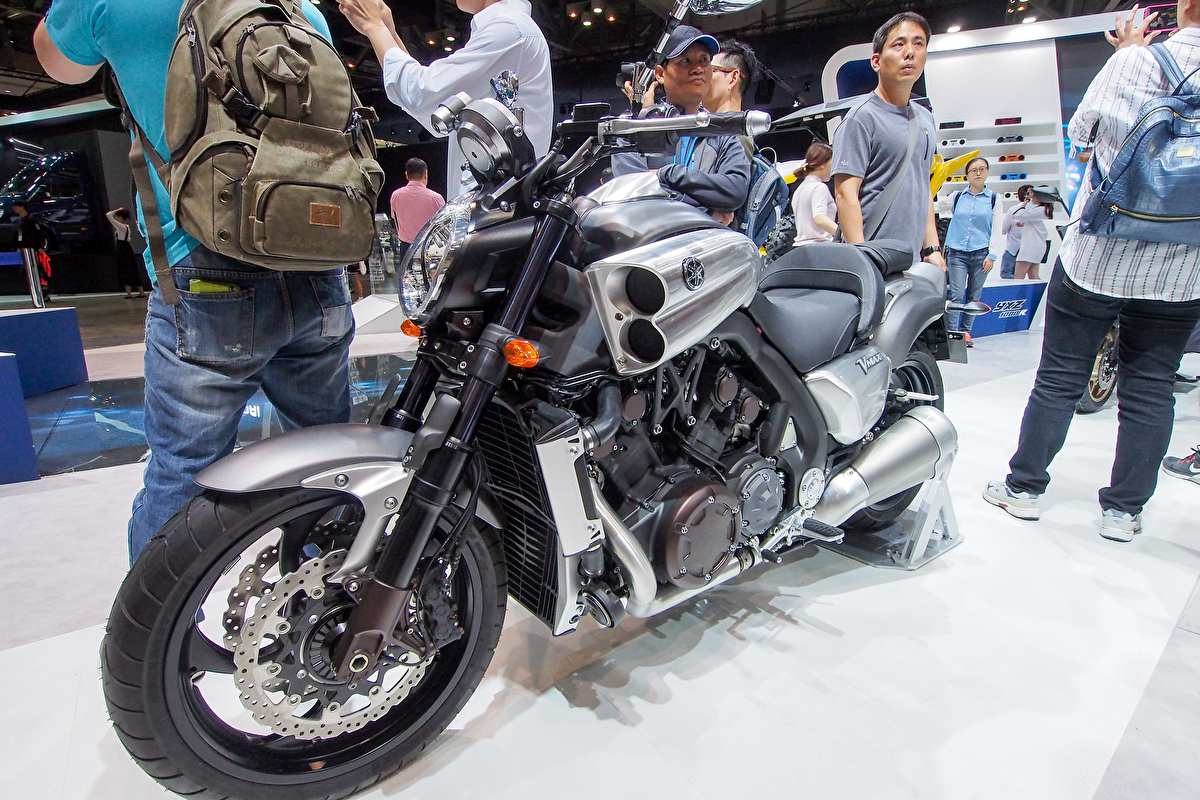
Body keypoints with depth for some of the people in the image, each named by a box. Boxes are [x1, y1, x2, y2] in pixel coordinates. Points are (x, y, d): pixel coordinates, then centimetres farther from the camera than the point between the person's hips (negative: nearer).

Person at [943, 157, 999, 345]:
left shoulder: (993, 198, 7)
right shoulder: (957, 197, 9)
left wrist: (992, 256, -3)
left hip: (981, 254, 0)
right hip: (957, 253, 0)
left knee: (974, 296, 4)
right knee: (956, 294, -10)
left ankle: (965, 331, 14)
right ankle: (952, 333, -9)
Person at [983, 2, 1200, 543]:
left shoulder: (1138, 61, -11)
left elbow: (1080, 129, 3)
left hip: (1099, 256, -2)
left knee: (1060, 378, 7)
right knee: (1150, 390, 10)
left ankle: (1025, 487, 17)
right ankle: (1124, 509, 17)